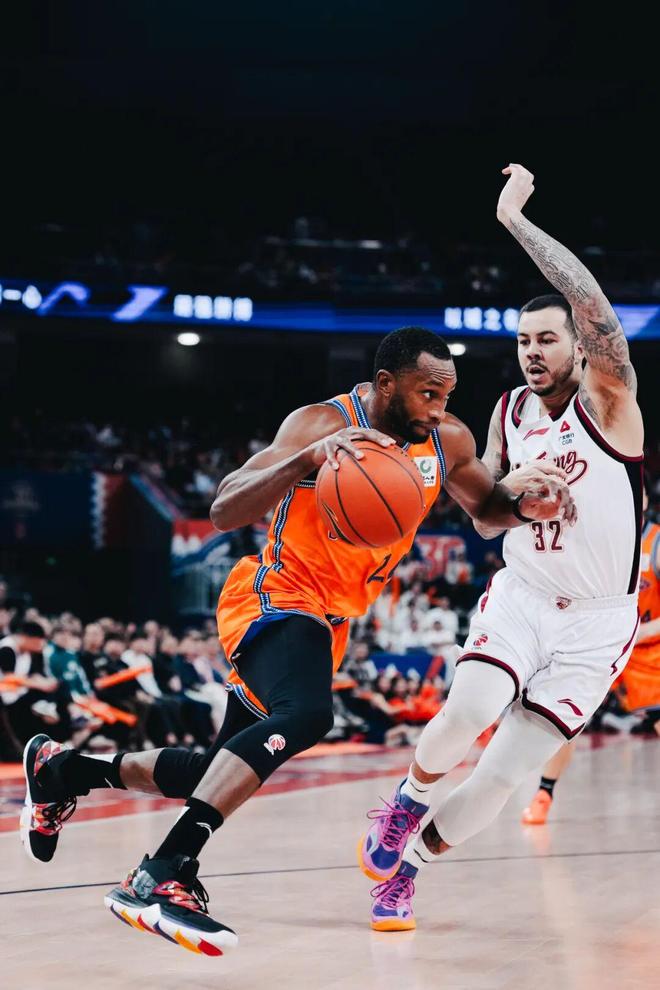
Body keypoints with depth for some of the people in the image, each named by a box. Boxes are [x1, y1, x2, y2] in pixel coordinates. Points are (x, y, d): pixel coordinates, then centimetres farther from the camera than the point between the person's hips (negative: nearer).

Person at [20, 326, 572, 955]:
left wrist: (528, 506, -6)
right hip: (274, 597, -8)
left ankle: (60, 769, 34)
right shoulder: (323, 424, -19)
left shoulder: (448, 440, 0)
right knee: (305, 714, -39)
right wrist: (309, 457, -42)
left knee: (221, 776, 13)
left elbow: (486, 509, 18)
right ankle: (162, 876, -41)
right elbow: (223, 513, -26)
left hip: (325, 620, 8)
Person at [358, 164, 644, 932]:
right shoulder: (511, 413, 5)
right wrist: (507, 490, -12)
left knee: (504, 772, -6)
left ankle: (405, 864, 16)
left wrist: (516, 219, -29)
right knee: (469, 710, -27)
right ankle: (406, 803, 3)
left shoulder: (607, 401, -11)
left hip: (596, 623, -3)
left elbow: (593, 305, -31)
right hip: (520, 599, 3)